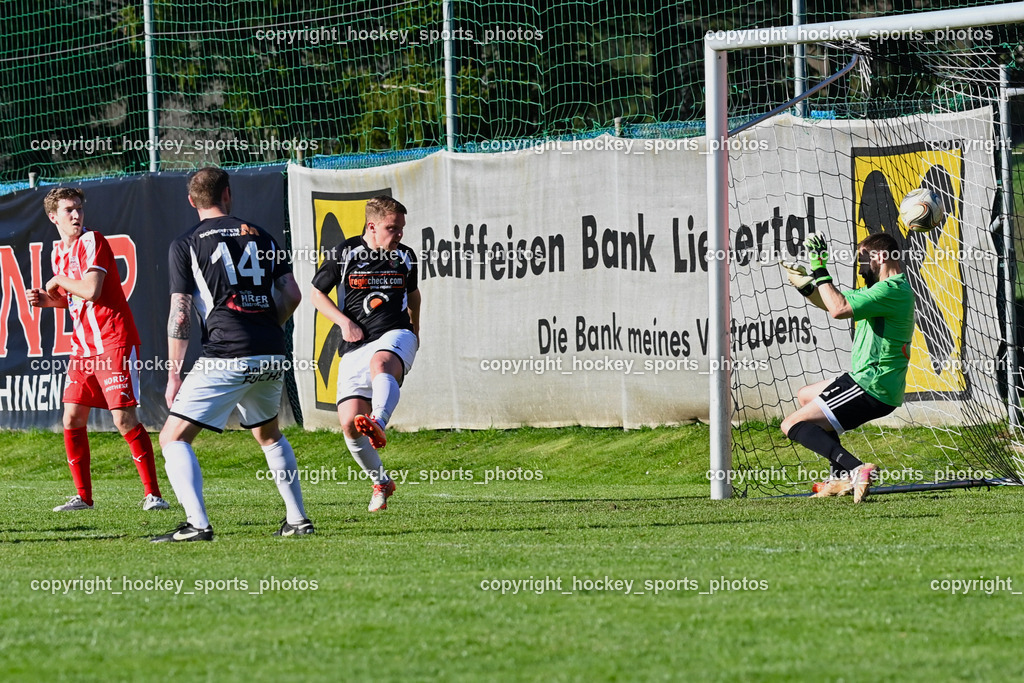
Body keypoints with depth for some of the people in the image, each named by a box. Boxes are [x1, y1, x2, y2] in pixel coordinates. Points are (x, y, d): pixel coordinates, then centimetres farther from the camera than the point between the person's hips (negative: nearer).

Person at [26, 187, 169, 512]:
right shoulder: (59, 251, 13)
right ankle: (83, 496, 12)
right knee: (72, 418, 3)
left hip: (114, 341, -8)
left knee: (124, 417, -12)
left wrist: (59, 281, -7)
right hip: (83, 346, 8)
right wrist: (49, 300, 6)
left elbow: (91, 291, -23)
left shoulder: (92, 242, -11)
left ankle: (152, 493, -7)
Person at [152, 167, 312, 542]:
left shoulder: (185, 245, 2)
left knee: (173, 437, -1)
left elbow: (180, 315, -3)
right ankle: (297, 519, 25)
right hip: (272, 356, 5)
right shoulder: (259, 235, 14)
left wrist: (173, 374, 1)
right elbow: (291, 294, 10)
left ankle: (197, 524, -18)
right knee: (269, 434, 29)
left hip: (226, 356, -5)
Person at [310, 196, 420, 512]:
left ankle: (377, 425, -64)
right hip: (355, 345, 0)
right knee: (349, 423, -11)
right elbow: (317, 294, 10)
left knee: (380, 363, -39)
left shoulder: (405, 257, 10)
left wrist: (415, 331, 26)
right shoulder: (343, 254, 1)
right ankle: (380, 483, 12)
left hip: (395, 335, 0)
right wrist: (344, 322, -4)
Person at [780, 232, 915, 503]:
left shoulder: (891, 291, -18)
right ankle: (841, 478, 20)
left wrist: (820, 271, -21)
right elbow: (835, 301, 23)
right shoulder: (890, 289, 15)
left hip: (870, 389, -11)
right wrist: (807, 285, 7)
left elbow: (839, 309, -31)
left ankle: (856, 468, -30)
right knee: (805, 396, 32)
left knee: (793, 425, -12)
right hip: (872, 384, 11)